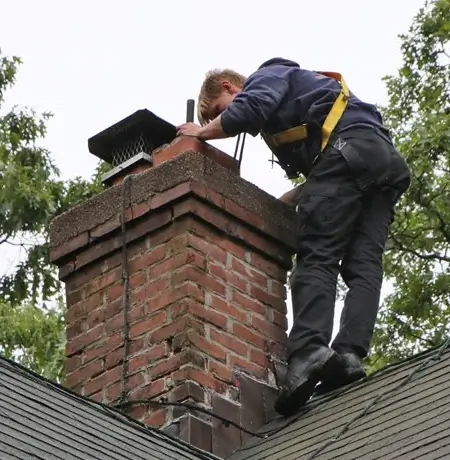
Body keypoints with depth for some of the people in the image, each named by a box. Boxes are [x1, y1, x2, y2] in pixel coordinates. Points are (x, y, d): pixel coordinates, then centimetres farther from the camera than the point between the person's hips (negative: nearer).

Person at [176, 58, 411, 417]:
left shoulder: (268, 75, 13)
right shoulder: (286, 113, 39)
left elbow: (248, 110, -11)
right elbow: (322, 181, 33)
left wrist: (202, 132, 5)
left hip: (348, 147, -9)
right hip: (387, 160, 9)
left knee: (317, 257, -16)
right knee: (364, 265, -5)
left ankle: (309, 349, -32)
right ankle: (350, 354, -20)